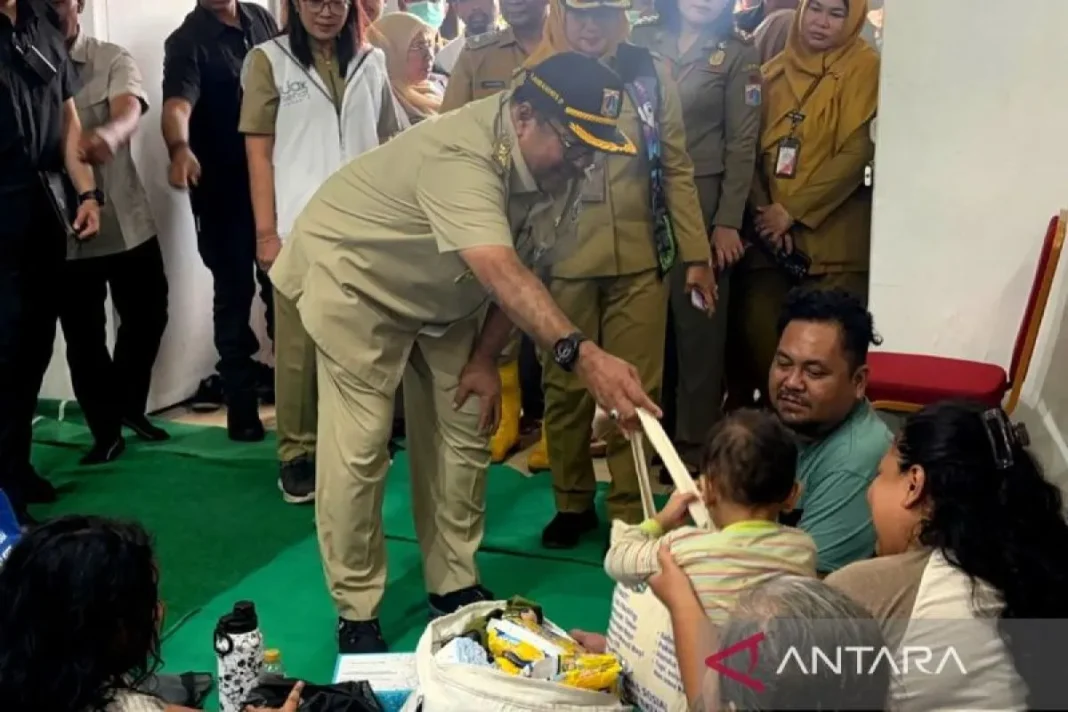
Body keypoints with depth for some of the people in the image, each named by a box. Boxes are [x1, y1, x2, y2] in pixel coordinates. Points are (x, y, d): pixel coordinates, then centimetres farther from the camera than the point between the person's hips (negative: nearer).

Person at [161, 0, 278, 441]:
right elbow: (177, 104, -28)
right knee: (234, 293, 2)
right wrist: (180, 149, -48)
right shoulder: (187, 41, -11)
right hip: (222, 190, -4)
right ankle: (241, 404, 13)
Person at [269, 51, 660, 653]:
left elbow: (527, 269, -3)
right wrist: (582, 354, -63)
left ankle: (456, 585, 24)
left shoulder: (562, 172, -14)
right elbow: (502, 273, -52)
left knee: (464, 435, 7)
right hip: (353, 275, -7)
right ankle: (356, 614, 8)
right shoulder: (462, 156, -39)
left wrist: (486, 357, -6)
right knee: (358, 450, -9)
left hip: (444, 297, 8)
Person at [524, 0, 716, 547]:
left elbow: (676, 168, 7)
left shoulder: (651, 73, 4)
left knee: (636, 390, 4)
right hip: (563, 262, 0)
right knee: (566, 386, 8)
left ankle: (631, 512, 17)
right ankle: (573, 502, 26)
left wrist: (695, 254, 3)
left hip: (639, 259, 1)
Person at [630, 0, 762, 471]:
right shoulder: (640, 38, 9)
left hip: (701, 200, -2)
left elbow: (742, 142, -1)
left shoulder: (737, 54, 4)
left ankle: (695, 437, 13)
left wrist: (728, 220, -8)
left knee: (697, 319, 3)